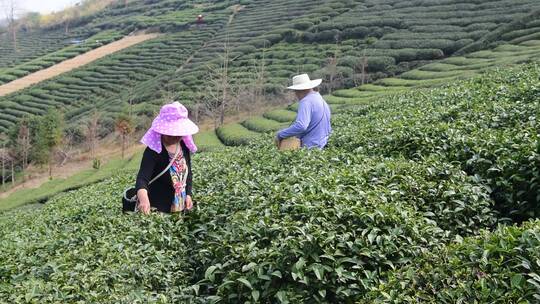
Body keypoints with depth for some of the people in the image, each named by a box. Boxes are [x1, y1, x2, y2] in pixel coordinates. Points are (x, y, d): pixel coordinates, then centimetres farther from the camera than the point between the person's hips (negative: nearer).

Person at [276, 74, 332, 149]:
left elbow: (300, 126, -27)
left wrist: (280, 135, -17)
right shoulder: (322, 101, 16)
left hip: (309, 147, -9)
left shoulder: (306, 101, -13)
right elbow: (328, 129, 23)